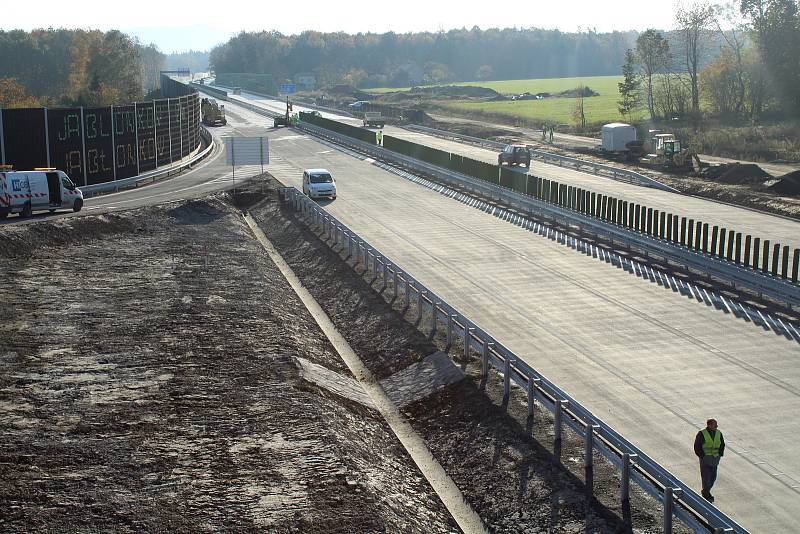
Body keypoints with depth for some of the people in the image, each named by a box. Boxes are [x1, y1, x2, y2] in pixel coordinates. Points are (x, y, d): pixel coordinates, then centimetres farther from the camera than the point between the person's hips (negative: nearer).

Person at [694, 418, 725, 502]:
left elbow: (722, 445, 16)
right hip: (705, 459, -5)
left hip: (715, 459, 5)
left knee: (713, 477, 10)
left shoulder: (718, 433, 4)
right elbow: (697, 447, -8)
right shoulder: (702, 434, -12)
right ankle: (707, 495, 8)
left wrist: (719, 454, 4)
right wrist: (702, 456, -14)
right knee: (706, 477, -4)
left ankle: (705, 492, 28)